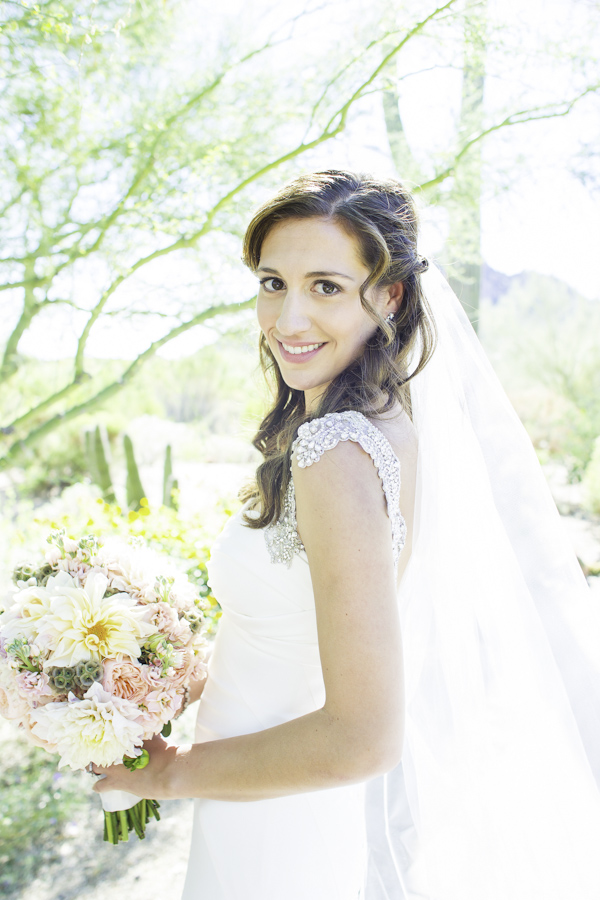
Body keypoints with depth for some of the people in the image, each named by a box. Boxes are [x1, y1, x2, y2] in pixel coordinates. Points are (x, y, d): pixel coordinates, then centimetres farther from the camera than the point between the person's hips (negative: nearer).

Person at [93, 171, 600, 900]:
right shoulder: (393, 421, -2)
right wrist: (204, 677, 10)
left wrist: (173, 774, -16)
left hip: (287, 842, -7)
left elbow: (363, 737, -29)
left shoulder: (338, 454, -30)